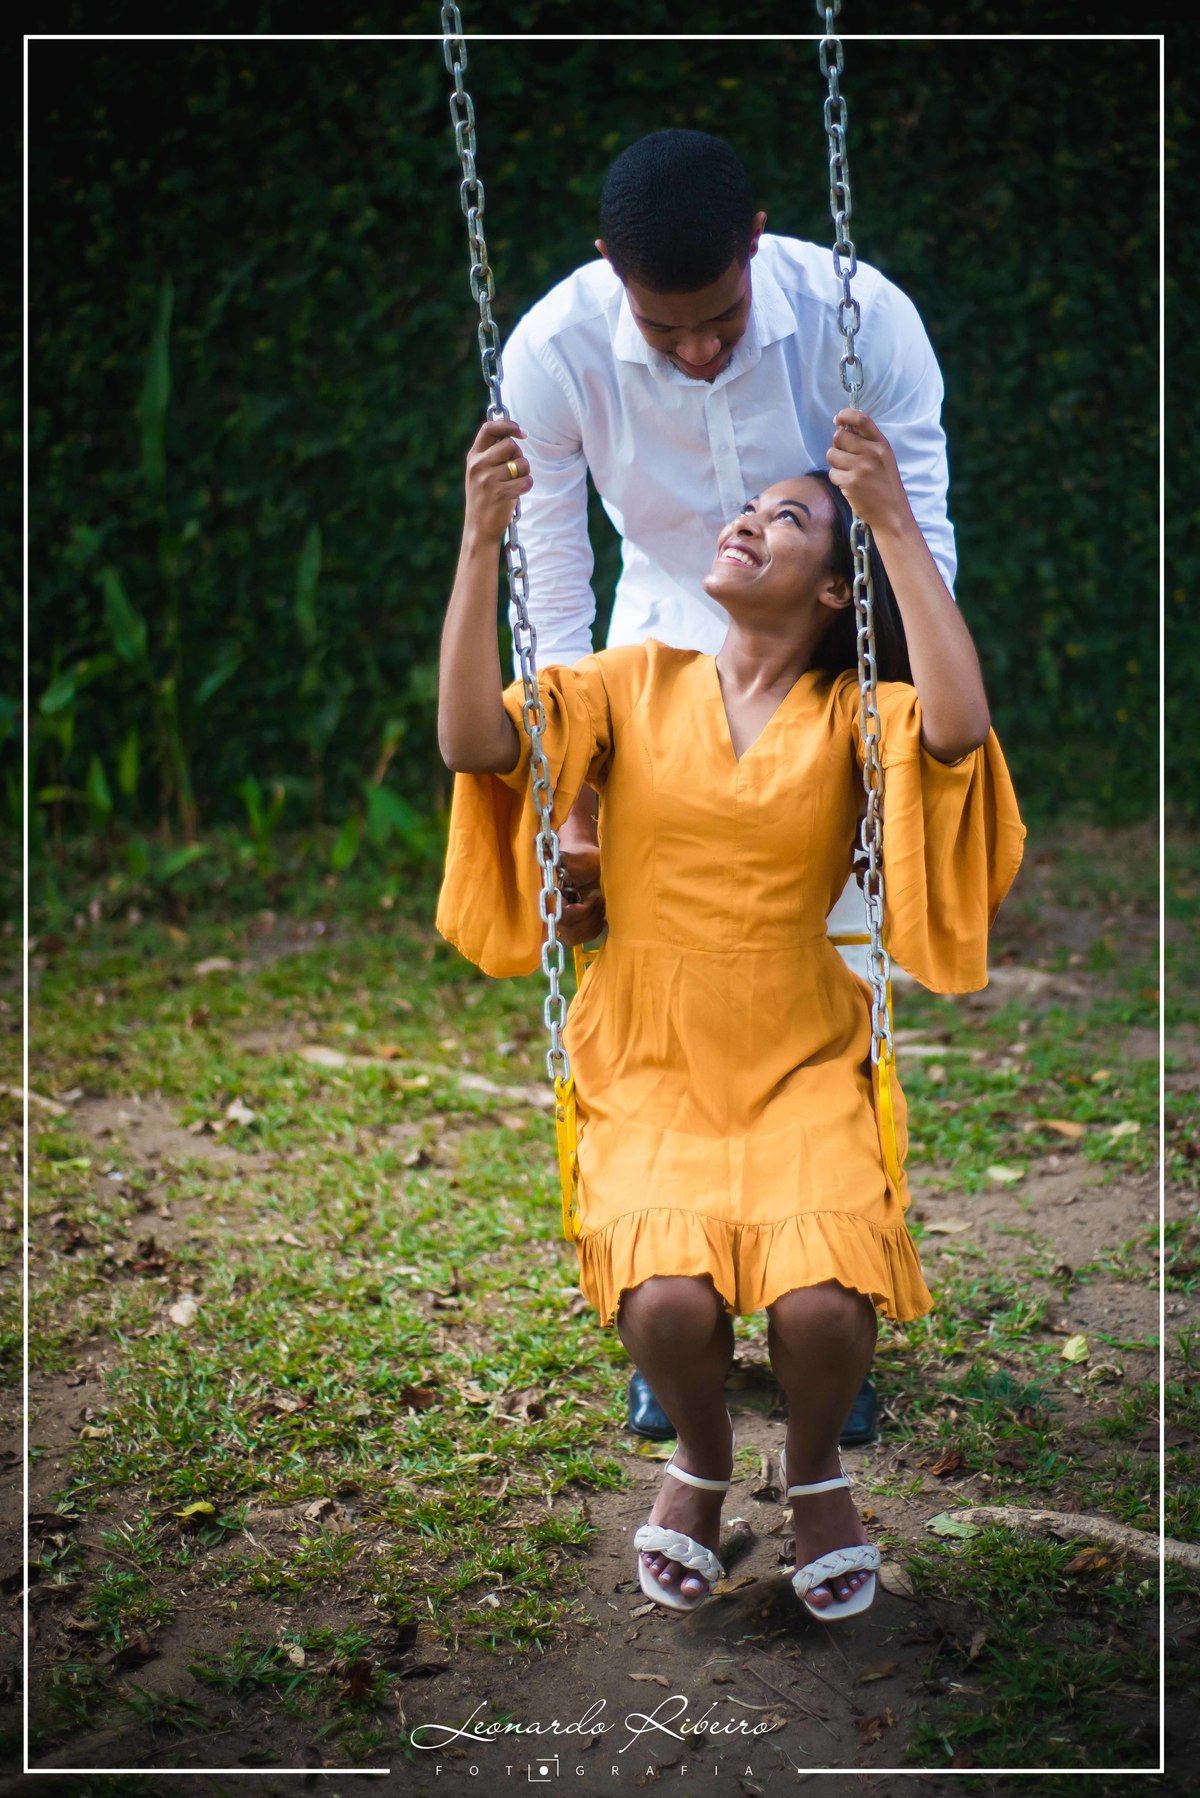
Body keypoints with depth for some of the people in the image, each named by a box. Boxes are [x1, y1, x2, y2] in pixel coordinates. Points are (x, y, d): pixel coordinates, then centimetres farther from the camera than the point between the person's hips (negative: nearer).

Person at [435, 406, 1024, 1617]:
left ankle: (815, 1472, 13)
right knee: (668, 1298, -26)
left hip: (803, 1067, 0)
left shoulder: (850, 714, 3)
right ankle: (701, 1460, 12)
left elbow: (960, 725, -21)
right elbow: (473, 741, -10)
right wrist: (482, 541, -18)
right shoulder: (636, 684, 7)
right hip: (651, 1066, 0)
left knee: (823, 1300, -25)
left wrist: (897, 522, -22)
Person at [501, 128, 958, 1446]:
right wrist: (572, 806, -20)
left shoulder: (859, 318, -26)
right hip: (664, 654, 1)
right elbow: (551, 596, -16)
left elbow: (921, 546, -18)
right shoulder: (555, 352, -23)